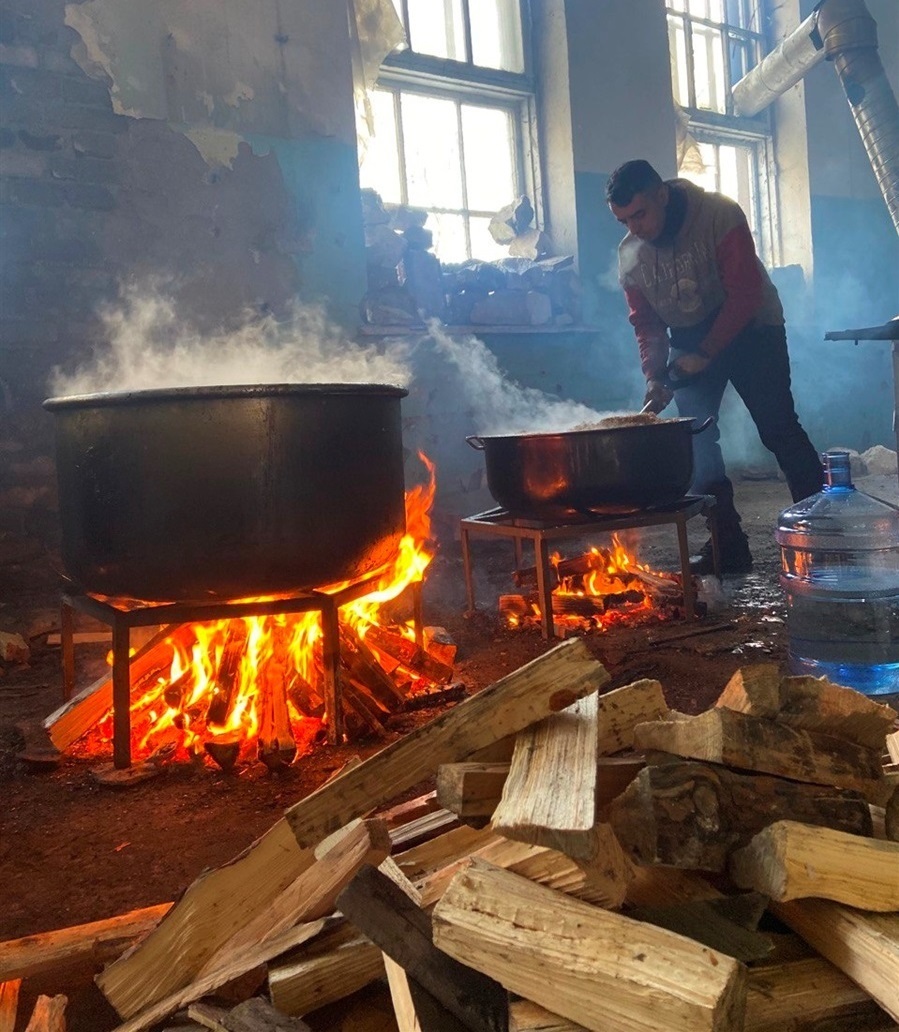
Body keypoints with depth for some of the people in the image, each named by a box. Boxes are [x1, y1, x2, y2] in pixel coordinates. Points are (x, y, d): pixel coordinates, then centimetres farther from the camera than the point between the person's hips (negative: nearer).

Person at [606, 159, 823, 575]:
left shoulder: (720, 216, -21)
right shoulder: (629, 254, -6)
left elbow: (746, 294, -23)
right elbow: (646, 322, 2)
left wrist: (706, 353, -27)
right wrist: (654, 376, -11)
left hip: (749, 328, -4)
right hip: (689, 340, 5)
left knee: (779, 428, -9)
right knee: (695, 436, -6)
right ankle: (728, 544, 0)